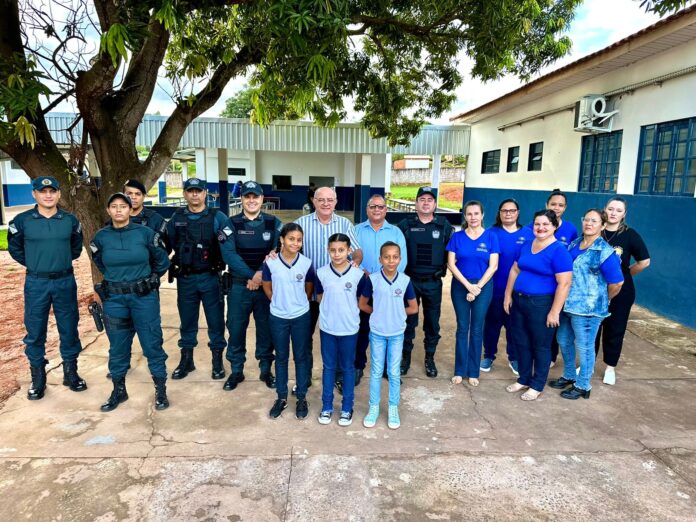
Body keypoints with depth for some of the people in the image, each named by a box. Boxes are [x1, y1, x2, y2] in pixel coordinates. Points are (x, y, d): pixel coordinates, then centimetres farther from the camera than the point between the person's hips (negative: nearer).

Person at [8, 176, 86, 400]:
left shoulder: (70, 220, 1)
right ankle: (37, 378, 20)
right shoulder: (22, 220, -3)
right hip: (36, 283, -1)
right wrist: (34, 264, 8)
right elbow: (14, 248, 11)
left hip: (65, 282, 1)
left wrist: (61, 262, 11)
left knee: (69, 329, 8)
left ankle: (71, 373, 23)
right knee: (35, 332, 6)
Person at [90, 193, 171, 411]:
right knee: (117, 346, 11)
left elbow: (162, 261, 5)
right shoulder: (101, 237, 0)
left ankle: (161, 390, 15)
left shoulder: (145, 233, -7)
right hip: (114, 299, 2)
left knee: (152, 343, 2)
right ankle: (118, 391, 28)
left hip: (144, 297, -2)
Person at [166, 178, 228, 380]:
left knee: (215, 320, 6)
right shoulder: (176, 218, 6)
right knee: (187, 320, 14)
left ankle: (217, 360, 21)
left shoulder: (217, 217, -3)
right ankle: (186, 360, 29)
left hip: (210, 277, -2)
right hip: (185, 278, 3)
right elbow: (169, 243, 9)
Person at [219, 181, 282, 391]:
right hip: (239, 286, 0)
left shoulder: (274, 223, 2)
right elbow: (228, 254, -12)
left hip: (267, 285, 0)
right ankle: (236, 371, 25)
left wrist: (262, 274, -19)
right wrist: (251, 275, -18)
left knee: (266, 329, 9)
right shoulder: (231, 224, 0)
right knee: (236, 329, 7)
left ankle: (266, 370, 26)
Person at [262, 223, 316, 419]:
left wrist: (298, 305, 9)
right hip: (278, 317, 0)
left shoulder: (306, 263, -9)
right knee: (281, 357, 13)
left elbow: (309, 289, 5)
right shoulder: (271, 262, -10)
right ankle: (281, 397, 27)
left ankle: (302, 397, 24)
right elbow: (267, 287, 4)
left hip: (301, 317, 0)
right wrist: (279, 303, 8)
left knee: (300, 357, 10)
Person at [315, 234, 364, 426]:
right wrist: (331, 308, 0)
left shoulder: (358, 274, -10)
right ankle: (326, 406, 28)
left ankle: (347, 408, 26)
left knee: (348, 368, 12)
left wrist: (348, 309, 0)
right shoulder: (321, 273, -6)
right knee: (328, 367, 14)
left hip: (349, 329, -1)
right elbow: (319, 298, 7)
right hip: (327, 328, 1)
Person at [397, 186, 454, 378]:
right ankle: (406, 355, 26)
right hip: (410, 281, 0)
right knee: (408, 321, 9)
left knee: (432, 322, 10)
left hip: (433, 283, 1)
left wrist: (443, 268, 0)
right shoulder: (405, 225, -2)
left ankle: (430, 358, 26)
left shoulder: (444, 226, 1)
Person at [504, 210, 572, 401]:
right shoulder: (526, 245, 8)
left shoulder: (559, 251, -13)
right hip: (519, 301, 6)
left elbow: (564, 283, -17)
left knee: (541, 346, 8)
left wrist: (555, 312, -18)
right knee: (522, 343, 15)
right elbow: (515, 270, 14)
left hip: (542, 304, -6)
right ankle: (523, 379, 32)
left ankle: (537, 385, 23)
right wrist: (508, 295, 10)